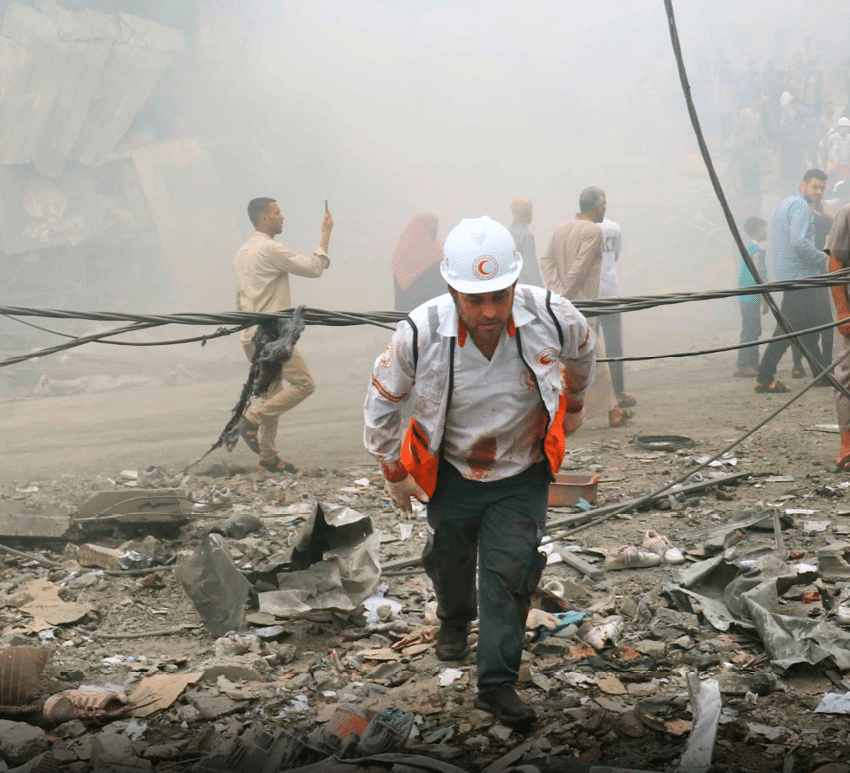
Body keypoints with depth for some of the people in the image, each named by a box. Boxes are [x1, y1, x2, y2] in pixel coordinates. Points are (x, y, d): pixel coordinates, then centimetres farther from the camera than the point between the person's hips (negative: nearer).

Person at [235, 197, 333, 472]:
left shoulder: (244, 251, 16)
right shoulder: (270, 249, -13)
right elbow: (313, 268, -11)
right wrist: (326, 235, -3)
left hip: (251, 336, 10)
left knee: (272, 394, 13)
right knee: (303, 383, -6)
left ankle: (268, 457, 13)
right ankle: (252, 419, -12)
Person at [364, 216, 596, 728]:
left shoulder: (551, 316, -26)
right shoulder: (420, 334, -29)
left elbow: (583, 350, 1)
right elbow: (382, 402, -9)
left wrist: (574, 404, 18)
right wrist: (394, 472, 3)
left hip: (522, 475, -1)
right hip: (451, 472, 1)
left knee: (508, 573, -5)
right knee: (449, 560, 21)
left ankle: (497, 684, 8)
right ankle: (455, 618, 55)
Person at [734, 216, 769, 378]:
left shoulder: (747, 246, 14)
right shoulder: (757, 249, -14)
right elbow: (758, 274, -19)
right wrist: (764, 299, -16)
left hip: (745, 296, 10)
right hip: (752, 297, -10)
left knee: (753, 331, 14)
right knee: (751, 331, -7)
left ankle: (753, 364, 19)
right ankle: (742, 366, -8)